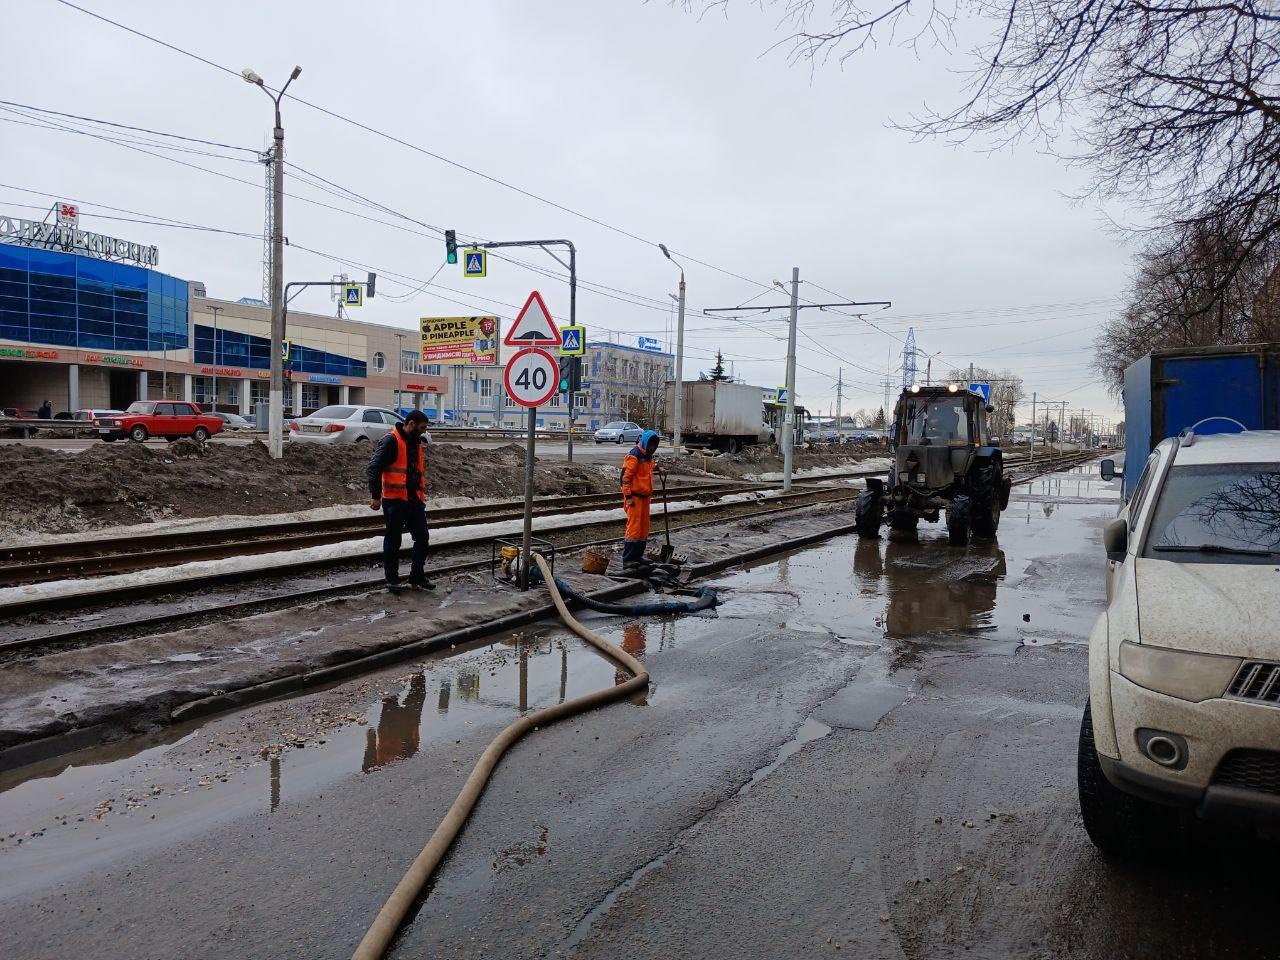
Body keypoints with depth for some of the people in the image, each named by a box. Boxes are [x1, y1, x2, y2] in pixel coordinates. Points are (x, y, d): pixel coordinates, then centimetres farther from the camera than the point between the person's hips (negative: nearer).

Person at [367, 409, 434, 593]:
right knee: (393, 540, 4)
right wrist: (376, 496, -20)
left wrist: (421, 495, 21)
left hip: (415, 500, 7)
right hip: (395, 501, -7)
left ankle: (417, 576, 18)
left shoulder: (417, 443, 15)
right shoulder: (391, 441, -12)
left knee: (422, 537, 6)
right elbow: (374, 467, -17)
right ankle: (392, 579, 15)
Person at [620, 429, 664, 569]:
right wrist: (628, 497, -21)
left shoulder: (647, 455, 14)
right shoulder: (634, 456, -15)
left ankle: (638, 556, 21)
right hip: (634, 497, -10)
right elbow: (625, 476, -19)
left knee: (644, 528, 12)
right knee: (634, 527, -11)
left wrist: (658, 468, 21)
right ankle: (627, 559, -9)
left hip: (645, 497, 10)